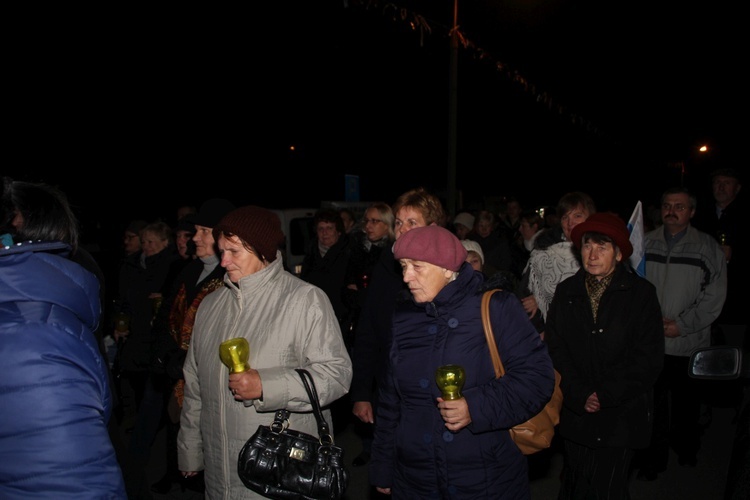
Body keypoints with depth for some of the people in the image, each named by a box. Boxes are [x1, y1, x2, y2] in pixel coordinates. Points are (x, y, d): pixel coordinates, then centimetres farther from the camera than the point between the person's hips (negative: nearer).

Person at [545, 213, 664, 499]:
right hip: (575, 411, 3)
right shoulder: (566, 291, 3)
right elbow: (555, 347, 0)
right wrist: (580, 395, -9)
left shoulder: (641, 293, -5)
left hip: (621, 415, -2)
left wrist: (605, 396, -10)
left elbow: (649, 358, -7)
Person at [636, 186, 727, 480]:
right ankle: (654, 458, 19)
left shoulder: (707, 247, -1)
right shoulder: (645, 243, 3)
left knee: (686, 400, 17)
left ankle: (687, 449, 39)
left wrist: (682, 324, -12)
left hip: (689, 341, 0)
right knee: (654, 403, 4)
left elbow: (714, 295, -5)